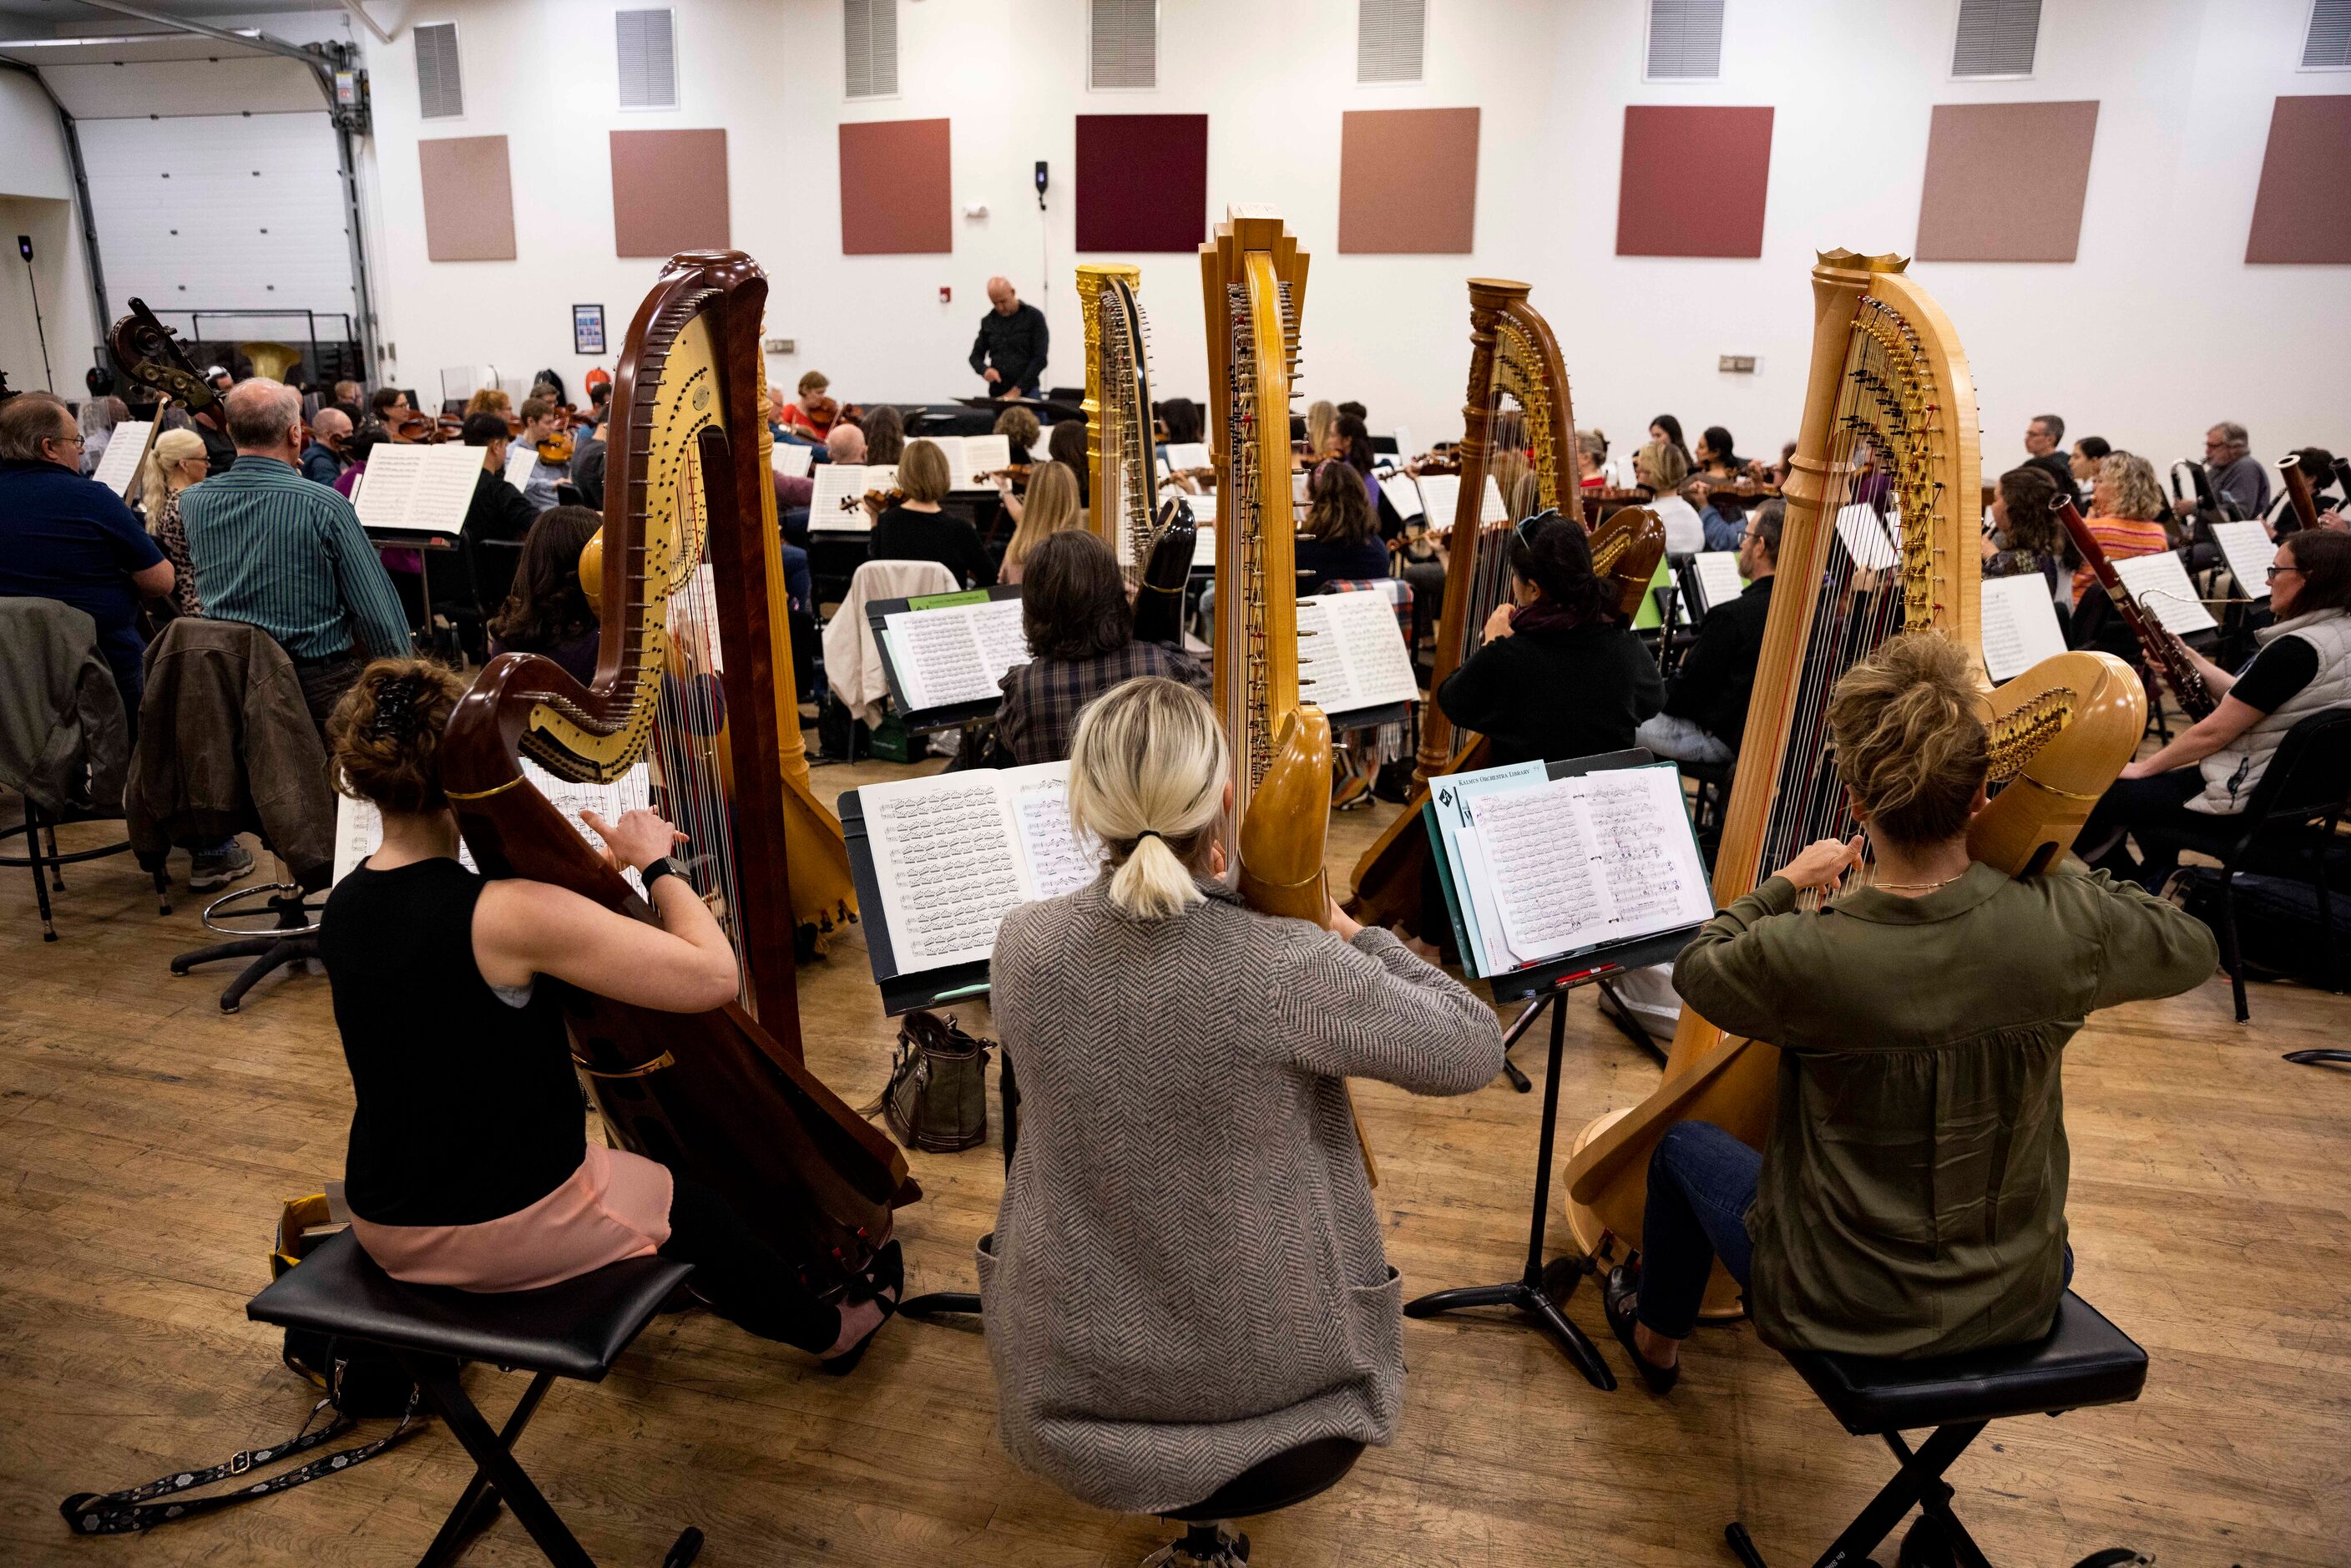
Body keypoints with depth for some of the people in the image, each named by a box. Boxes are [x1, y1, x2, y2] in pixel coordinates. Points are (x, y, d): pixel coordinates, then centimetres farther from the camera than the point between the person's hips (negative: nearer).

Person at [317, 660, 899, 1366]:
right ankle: (828, 1329, 46)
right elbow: (714, 975, -29)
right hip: (506, 1231, -7)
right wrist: (657, 866, -15)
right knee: (697, 1212, 22)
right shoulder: (505, 913, -30)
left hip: (387, 1228, 7)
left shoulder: (343, 909, -5)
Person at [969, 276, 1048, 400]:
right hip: (997, 394, 3)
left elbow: (1040, 358, -7)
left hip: (1027, 393, -3)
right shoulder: (988, 322, 12)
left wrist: (1018, 390, -14)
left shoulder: (1034, 316, 0)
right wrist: (985, 370, -8)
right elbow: (976, 355, 17)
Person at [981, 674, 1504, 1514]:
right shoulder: (1296, 970, -30)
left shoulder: (1021, 945, -19)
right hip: (1268, 1372, -2)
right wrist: (1354, 934, -3)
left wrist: (1189, 895, 7)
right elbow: (1475, 1049, -14)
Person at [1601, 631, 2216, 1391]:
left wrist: (1785, 883, 8)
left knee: (1685, 1143, 24)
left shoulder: (1805, 956, -29)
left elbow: (1697, 966, -6)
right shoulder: (2062, 925, -22)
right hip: (2018, 1305, 4)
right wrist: (2058, 864, 8)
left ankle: (1656, 1337, 48)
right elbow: (2192, 949, 2)